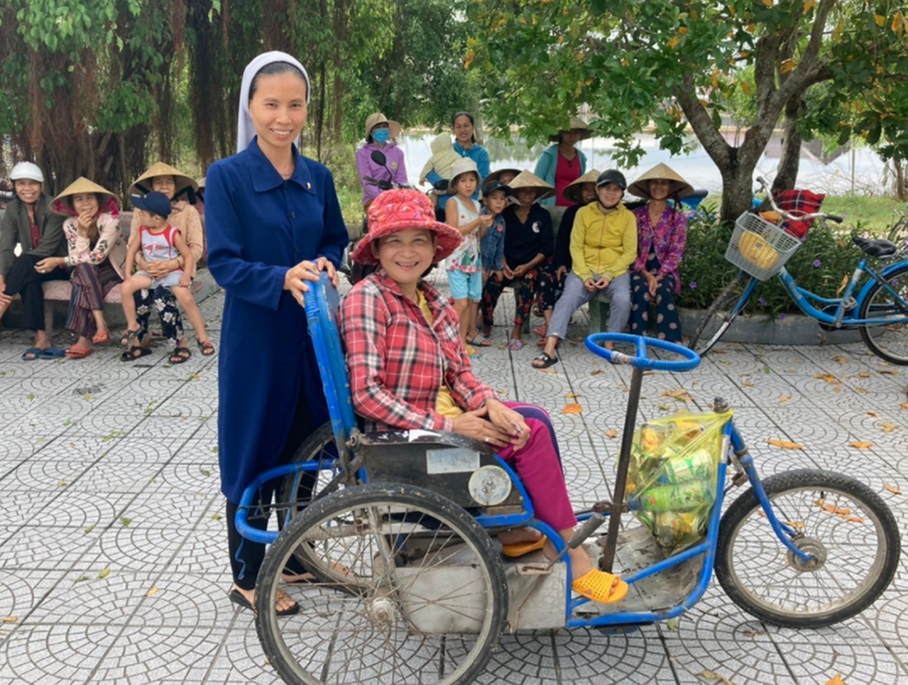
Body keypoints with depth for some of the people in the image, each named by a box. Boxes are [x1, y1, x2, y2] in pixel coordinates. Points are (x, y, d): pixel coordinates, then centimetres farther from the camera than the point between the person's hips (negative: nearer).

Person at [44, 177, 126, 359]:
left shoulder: (111, 219, -21)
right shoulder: (70, 224, -7)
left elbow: (97, 256, -26)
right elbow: (79, 259, -15)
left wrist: (59, 261, -24)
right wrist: (82, 231, -27)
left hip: (113, 270, -3)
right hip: (87, 274, 3)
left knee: (84, 275, -30)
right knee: (84, 269, -31)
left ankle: (85, 339, -26)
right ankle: (100, 325, -33)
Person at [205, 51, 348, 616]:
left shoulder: (318, 177, 5)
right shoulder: (227, 176, -9)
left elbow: (336, 241, 13)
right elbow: (223, 262, -14)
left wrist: (324, 265, -10)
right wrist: (283, 278, -30)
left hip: (311, 333, 5)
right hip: (256, 338, -5)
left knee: (303, 447, 15)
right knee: (256, 453, 5)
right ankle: (247, 576, 22)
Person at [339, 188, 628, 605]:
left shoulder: (435, 304, 9)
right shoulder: (367, 298, -15)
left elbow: (459, 374, 8)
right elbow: (367, 395, -22)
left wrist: (490, 403, -14)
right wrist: (447, 425, -22)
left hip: (439, 417, 8)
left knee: (532, 421, -6)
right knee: (533, 431, -13)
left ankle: (514, 528, 9)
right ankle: (572, 558, 2)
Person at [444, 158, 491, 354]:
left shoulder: (476, 205, 14)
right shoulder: (453, 202, -7)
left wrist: (485, 225, -4)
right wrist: (477, 222, -19)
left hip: (474, 258, 7)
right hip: (457, 259, -7)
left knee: (474, 300, 10)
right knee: (461, 302, -11)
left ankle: (470, 334, 21)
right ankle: (459, 341, -6)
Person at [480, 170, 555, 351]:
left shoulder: (543, 215, 6)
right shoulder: (506, 214, 8)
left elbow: (547, 247, 1)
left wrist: (527, 266, -12)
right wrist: (504, 265, -11)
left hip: (532, 264, -1)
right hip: (508, 263, 1)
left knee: (527, 284, -34)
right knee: (491, 284, -28)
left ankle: (517, 331, -29)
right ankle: (486, 326, -13)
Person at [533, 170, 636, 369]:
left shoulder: (628, 217, 3)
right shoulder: (584, 213, 4)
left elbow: (630, 252, 0)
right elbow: (576, 247, 0)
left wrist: (609, 275, -13)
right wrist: (585, 275, -14)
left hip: (615, 271, 0)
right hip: (585, 269, 0)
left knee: (622, 299, -30)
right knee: (568, 298, -25)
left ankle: (609, 345, -12)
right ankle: (549, 350, -34)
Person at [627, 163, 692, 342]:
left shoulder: (678, 217, 3)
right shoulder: (636, 215, 5)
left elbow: (675, 253, -4)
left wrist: (658, 276, -19)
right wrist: (646, 275, -15)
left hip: (665, 272, 0)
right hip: (639, 271, 0)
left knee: (663, 292, -32)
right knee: (641, 290, -32)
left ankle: (672, 343, -33)